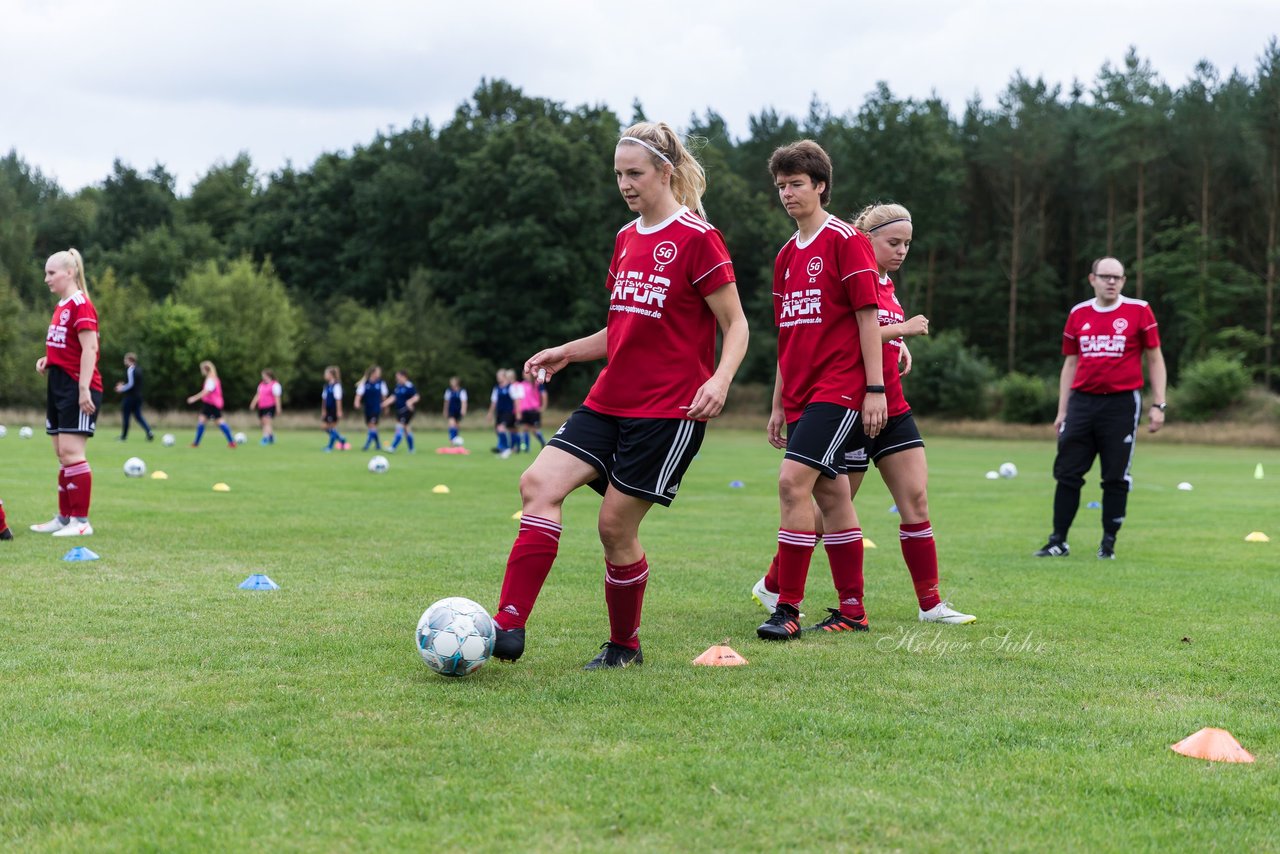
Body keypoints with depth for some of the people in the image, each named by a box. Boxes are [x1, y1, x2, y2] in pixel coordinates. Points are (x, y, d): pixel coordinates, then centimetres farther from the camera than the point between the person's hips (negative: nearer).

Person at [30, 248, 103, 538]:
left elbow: (89, 348, -19)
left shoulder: (81, 305, -13)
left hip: (77, 388, -10)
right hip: (58, 386, 10)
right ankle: (64, 518, 20)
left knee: (70, 451, -12)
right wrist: (48, 359, 6)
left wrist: (84, 389, -24)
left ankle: (81, 521, -9)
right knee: (62, 454, 13)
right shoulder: (60, 307, 16)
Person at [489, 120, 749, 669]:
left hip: (669, 410, -7)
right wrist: (567, 352, 13)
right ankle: (508, 628, -14)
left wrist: (720, 379, -24)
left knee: (616, 525, -4)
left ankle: (624, 646, 18)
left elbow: (736, 325, -7)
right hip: (608, 402, 7)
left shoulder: (697, 239, -9)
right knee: (539, 484, -12)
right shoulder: (626, 238, 15)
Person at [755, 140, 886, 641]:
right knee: (831, 494, 9)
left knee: (794, 481, -18)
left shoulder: (847, 241, -6)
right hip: (802, 394, 8)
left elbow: (867, 317, -9)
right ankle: (852, 609, 15)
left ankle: (788, 609, -16)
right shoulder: (786, 255, 16)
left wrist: (875, 389, -13)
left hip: (838, 389, -8)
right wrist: (779, 403, 18)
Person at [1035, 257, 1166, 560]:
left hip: (1122, 403, -3)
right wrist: (1062, 411, 12)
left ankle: (1108, 543, 11)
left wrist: (1158, 404, -2)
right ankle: (1058, 541, 9)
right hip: (1082, 402, 3)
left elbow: (1154, 359, 5)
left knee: (1116, 478, 1)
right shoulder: (1078, 314, 10)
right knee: (1067, 474, 2)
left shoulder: (1139, 311, 1)